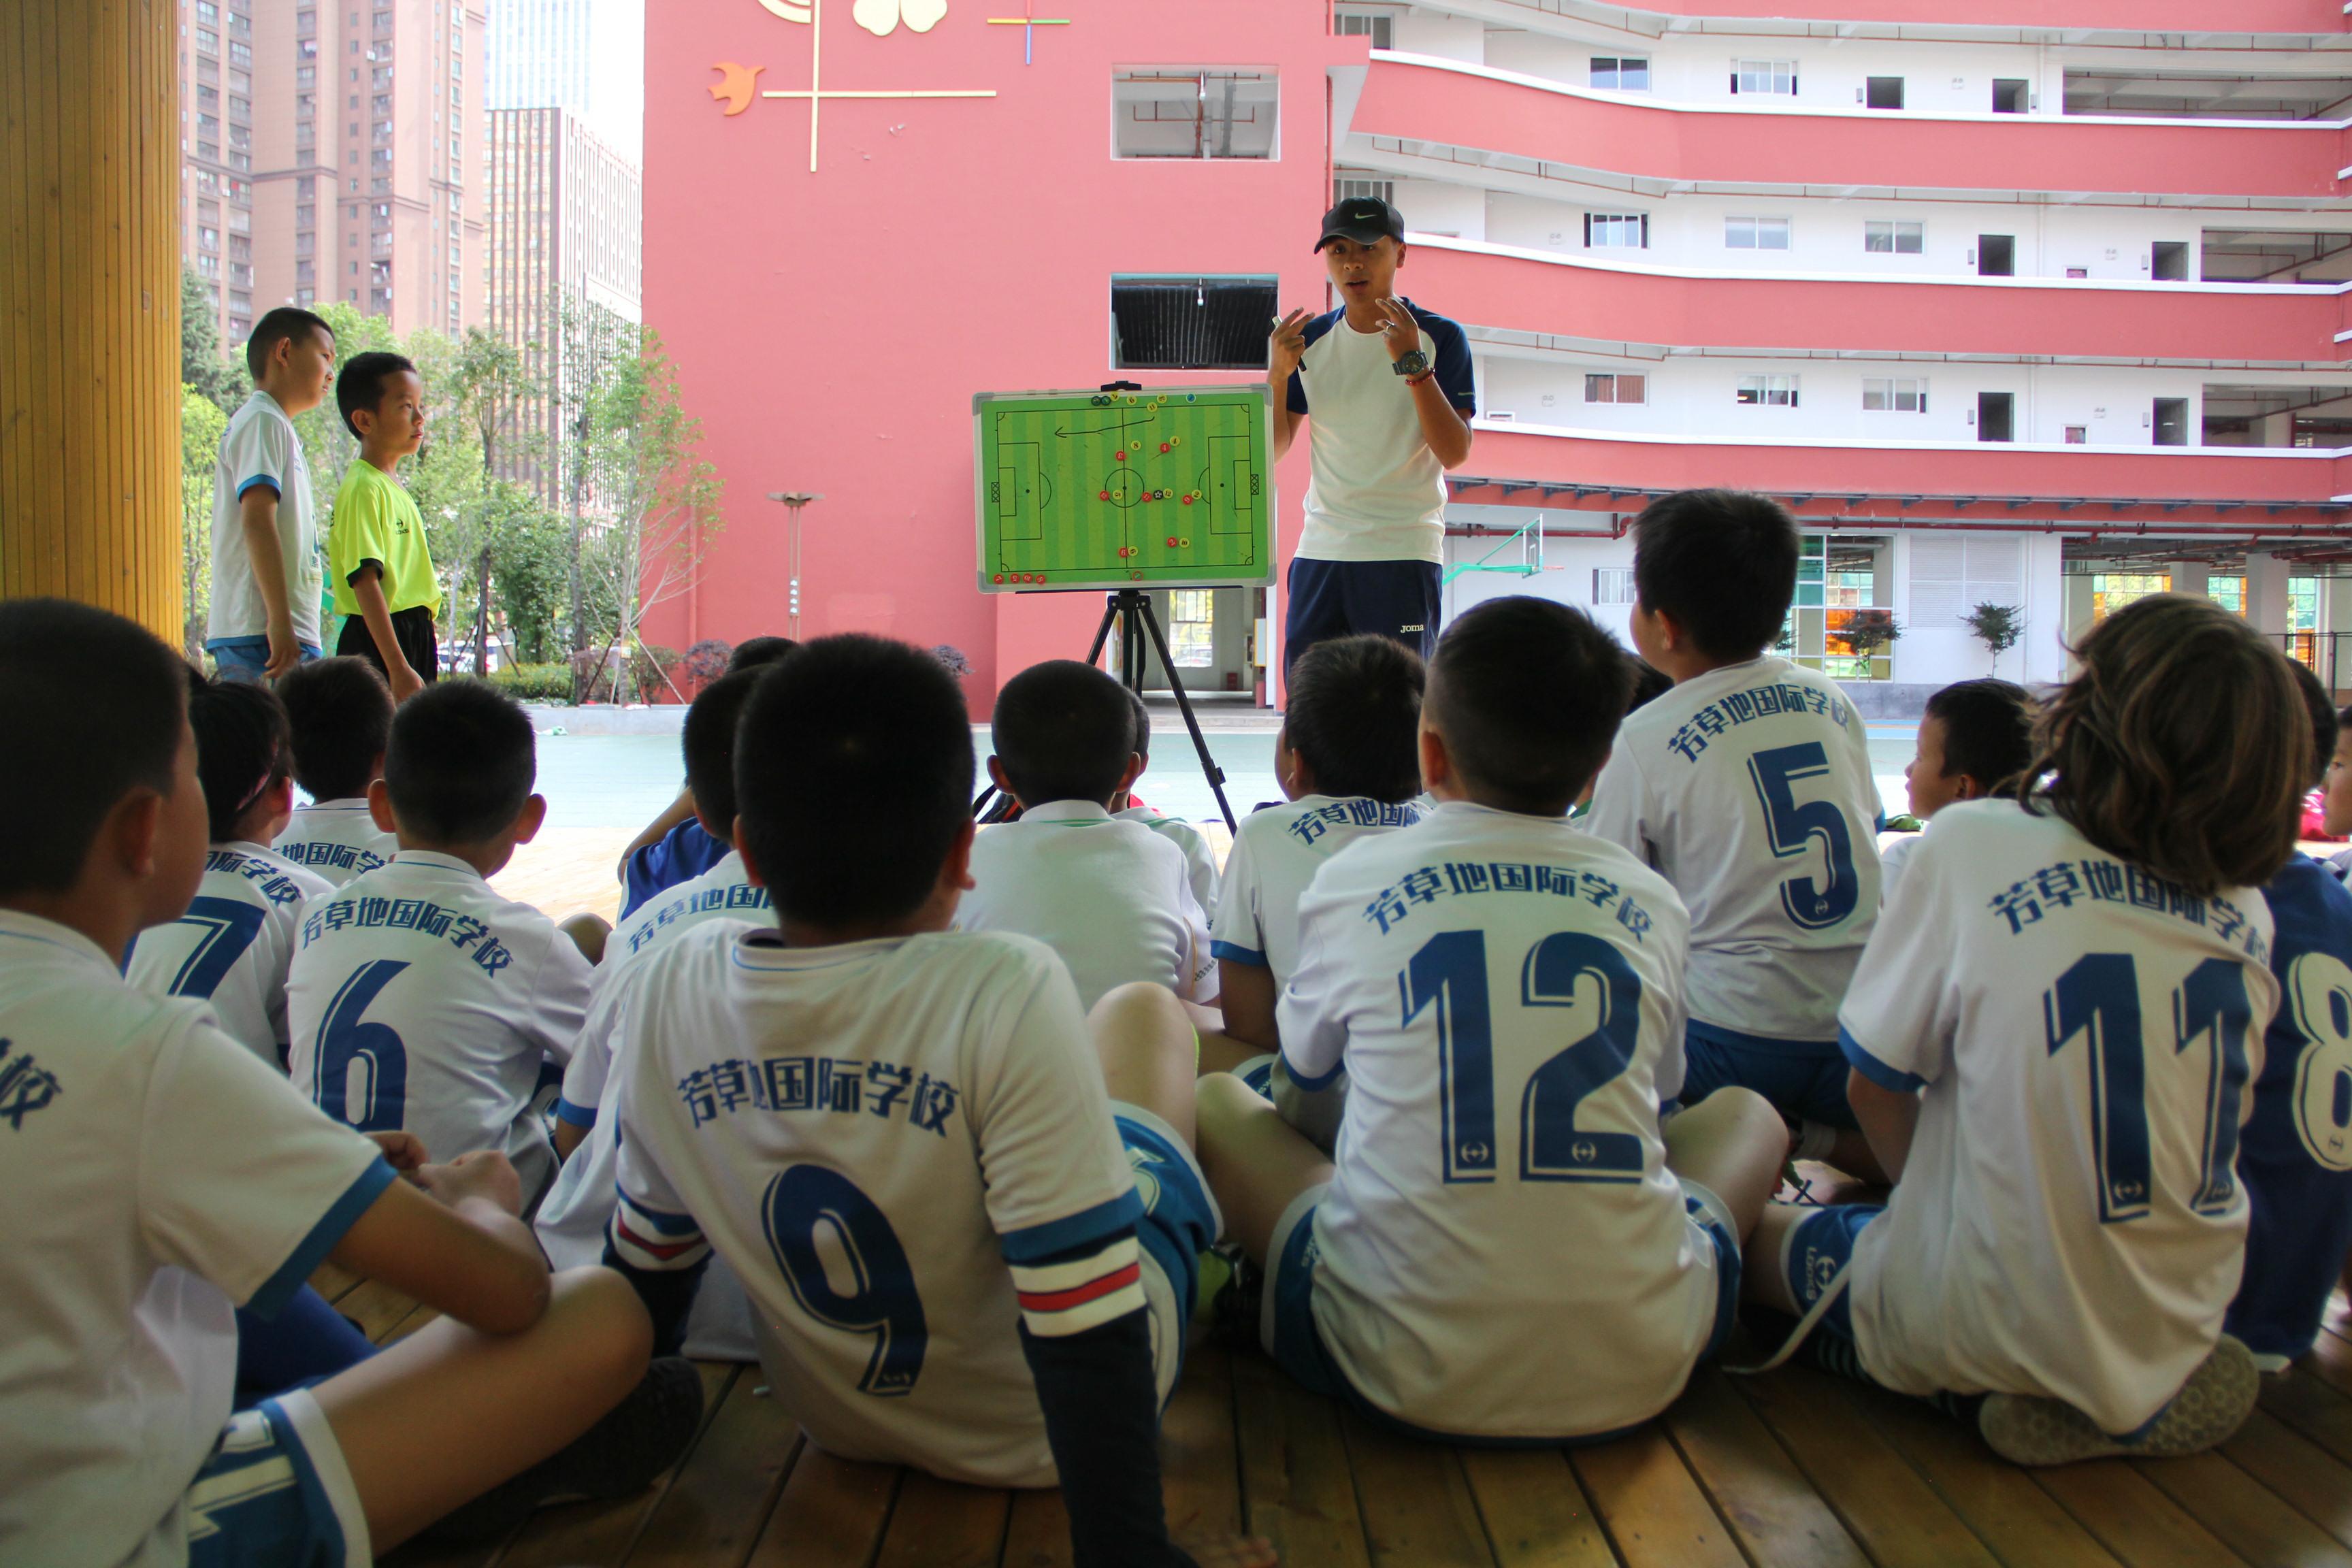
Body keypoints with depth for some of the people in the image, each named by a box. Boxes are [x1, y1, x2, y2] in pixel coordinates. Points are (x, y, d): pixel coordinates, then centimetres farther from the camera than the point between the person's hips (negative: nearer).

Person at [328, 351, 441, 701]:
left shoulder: (393, 488, 18)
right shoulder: (363, 488, -12)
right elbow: (365, 582, -20)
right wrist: (399, 669, -25)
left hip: (412, 641, 10)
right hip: (378, 644, -10)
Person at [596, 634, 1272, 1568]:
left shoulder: (672, 992, -18)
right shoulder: (1005, 999, -35)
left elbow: (647, 1262, -2)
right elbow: (1088, 1335, -31)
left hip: (841, 1422, 4)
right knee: (1145, 1010, 18)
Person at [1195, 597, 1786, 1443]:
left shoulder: (1353, 882, -2)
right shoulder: (1653, 903, 3)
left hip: (1409, 1372, -1)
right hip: (1639, 1370, 2)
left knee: (1213, 1098, 19)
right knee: (1744, 1110, 27)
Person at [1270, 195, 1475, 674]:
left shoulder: (1440, 337, -2)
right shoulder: (1309, 339, 9)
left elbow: (1455, 453, -10)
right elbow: (1273, 450, 8)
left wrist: (1413, 363, -19)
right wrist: (1278, 374, -7)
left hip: (1405, 552, -3)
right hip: (1319, 551, 4)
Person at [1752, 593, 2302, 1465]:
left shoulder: (1975, 846, -18)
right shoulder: (2246, 916, -4)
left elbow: (1874, 1084, -10)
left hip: (1996, 1323, -6)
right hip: (2181, 1324, 6)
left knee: (1754, 1238, 18)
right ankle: (2145, 1395, 11)